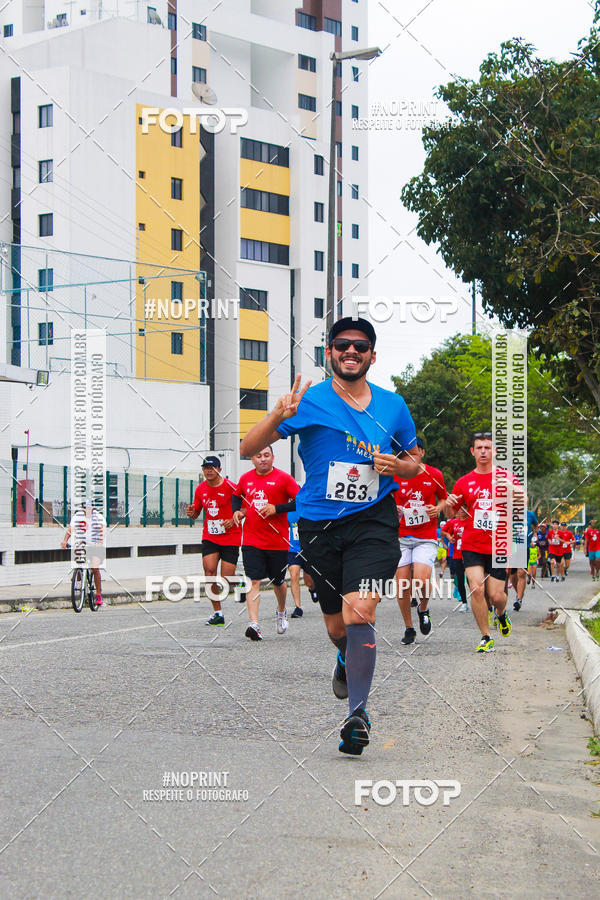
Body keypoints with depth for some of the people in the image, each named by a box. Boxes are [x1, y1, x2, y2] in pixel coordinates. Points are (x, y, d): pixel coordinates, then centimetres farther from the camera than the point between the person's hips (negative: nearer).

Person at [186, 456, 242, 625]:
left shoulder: (230, 487, -11)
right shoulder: (200, 489, 5)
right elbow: (196, 512, 17)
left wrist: (233, 520, -20)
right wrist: (192, 513, -7)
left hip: (230, 537, -4)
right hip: (210, 537, 4)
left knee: (227, 579, -7)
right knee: (209, 569, -14)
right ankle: (217, 613, -4)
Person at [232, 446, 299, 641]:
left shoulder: (283, 478, -5)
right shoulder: (246, 478, 6)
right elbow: (237, 496, 27)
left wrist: (277, 508, -17)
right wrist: (237, 511, 7)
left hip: (278, 541, -1)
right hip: (251, 541, 2)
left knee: (278, 581, 13)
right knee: (253, 581, -12)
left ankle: (281, 612, 43)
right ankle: (254, 624, -18)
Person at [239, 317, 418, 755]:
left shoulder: (393, 405, 5)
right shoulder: (309, 401, -4)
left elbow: (414, 463, 18)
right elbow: (248, 448, -8)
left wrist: (397, 465, -5)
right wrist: (279, 416, -26)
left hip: (373, 521, 0)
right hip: (318, 525, 1)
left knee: (359, 613, -21)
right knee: (337, 626, 12)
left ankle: (358, 712, -13)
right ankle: (347, 661, 49)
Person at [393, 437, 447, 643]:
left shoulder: (434, 475, 0)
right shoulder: (395, 475, 0)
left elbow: (443, 499, 16)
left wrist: (438, 508, -5)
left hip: (426, 537, -1)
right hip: (401, 537, 1)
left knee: (421, 581, -19)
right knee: (402, 585, -2)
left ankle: (423, 609, 14)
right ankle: (408, 628, 16)